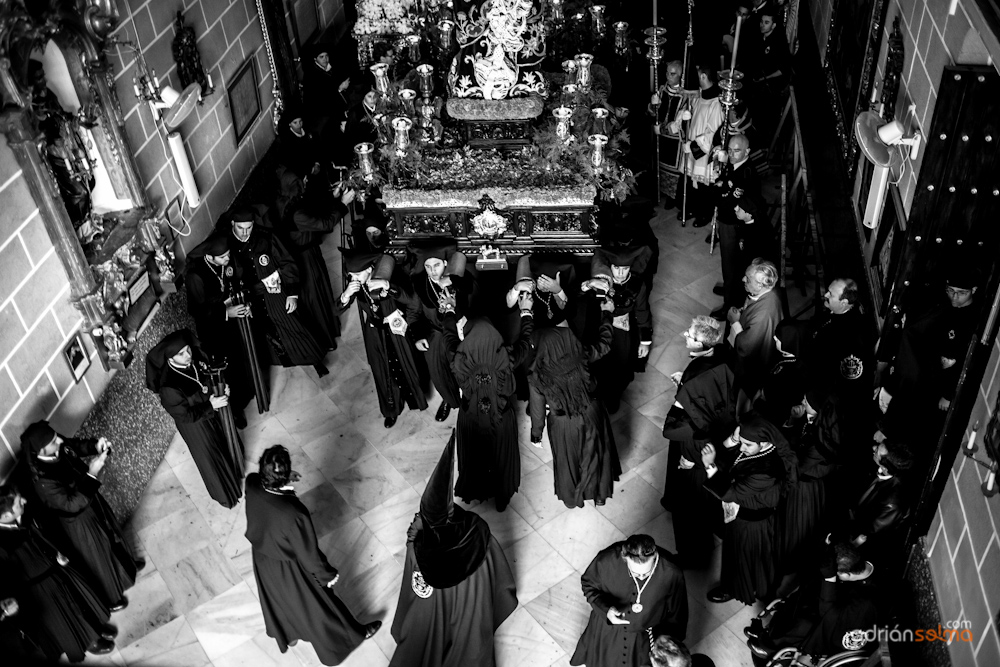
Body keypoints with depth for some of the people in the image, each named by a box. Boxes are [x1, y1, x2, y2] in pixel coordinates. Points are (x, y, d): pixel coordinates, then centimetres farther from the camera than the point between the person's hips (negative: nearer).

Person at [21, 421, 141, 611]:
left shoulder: (60, 448, -22)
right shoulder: (43, 481, -40)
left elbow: (79, 446, -2)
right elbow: (73, 504, -36)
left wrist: (96, 446, -23)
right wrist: (91, 474, -43)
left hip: (92, 503, 7)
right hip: (78, 522, -7)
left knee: (112, 534, 33)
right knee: (98, 559, 19)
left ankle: (126, 563, 64)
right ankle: (110, 598, 47)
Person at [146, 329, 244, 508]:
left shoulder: (195, 357, -20)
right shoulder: (169, 388, -37)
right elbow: (185, 416, -25)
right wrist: (210, 406, -26)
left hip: (214, 410, 6)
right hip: (195, 425, -6)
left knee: (228, 444, 31)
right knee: (211, 460, 20)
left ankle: (234, 472, 63)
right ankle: (225, 494, 48)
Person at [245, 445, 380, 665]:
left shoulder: (252, 485, -29)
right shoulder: (294, 514, -43)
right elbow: (309, 554, -25)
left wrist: (281, 480, -11)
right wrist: (329, 575, -8)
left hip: (262, 557, 5)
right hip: (289, 569, -5)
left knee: (277, 599, 35)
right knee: (317, 605, 23)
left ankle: (287, 636, 64)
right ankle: (351, 635, 51)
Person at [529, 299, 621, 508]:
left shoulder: (538, 377, -30)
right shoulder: (581, 356, -26)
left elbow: (537, 410, -15)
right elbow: (604, 345, -5)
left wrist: (536, 434, 4)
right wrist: (607, 314, 10)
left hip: (563, 425, -2)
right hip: (591, 416, 2)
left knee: (567, 460, 27)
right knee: (595, 454, 29)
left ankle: (571, 497, 54)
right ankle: (599, 493, 54)